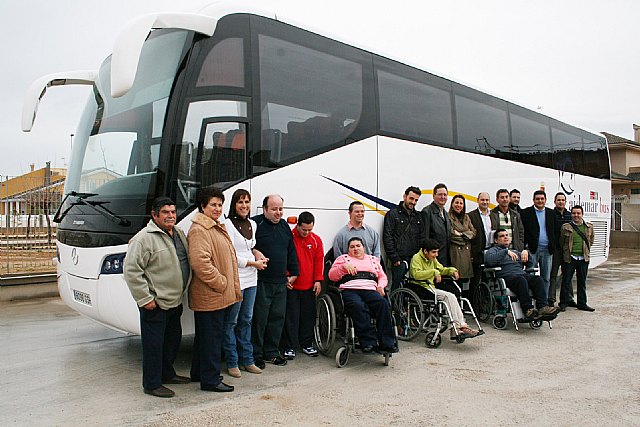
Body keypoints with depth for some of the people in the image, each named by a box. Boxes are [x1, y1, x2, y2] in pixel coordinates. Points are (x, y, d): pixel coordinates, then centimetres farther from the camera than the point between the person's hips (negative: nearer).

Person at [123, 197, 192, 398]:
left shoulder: (178, 233, 9)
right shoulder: (144, 238, -17)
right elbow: (131, 270, -20)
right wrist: (145, 298, -19)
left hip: (174, 301, 9)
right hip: (155, 305, -9)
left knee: (173, 338, 21)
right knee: (154, 344, 2)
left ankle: (167, 374, 39)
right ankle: (151, 384, 16)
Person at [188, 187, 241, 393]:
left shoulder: (219, 228, 18)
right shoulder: (199, 230, -15)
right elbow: (200, 262, -26)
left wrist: (233, 287, 18)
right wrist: (221, 283, -19)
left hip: (223, 295, 10)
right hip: (210, 297, -10)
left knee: (205, 336, 20)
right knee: (211, 337, -1)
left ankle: (199, 373, 33)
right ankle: (210, 380, 11)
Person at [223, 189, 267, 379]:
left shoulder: (252, 224, 12)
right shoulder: (228, 224, -10)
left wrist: (257, 253, 4)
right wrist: (253, 263, -8)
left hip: (251, 279, 7)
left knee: (246, 320, 14)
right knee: (231, 322, 3)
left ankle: (247, 360, 24)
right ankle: (232, 363, 13)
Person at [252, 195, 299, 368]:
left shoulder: (284, 225, 14)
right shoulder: (255, 224, -8)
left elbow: (291, 251, 19)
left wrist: (293, 273, 17)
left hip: (280, 282, 7)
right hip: (261, 282, -6)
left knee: (278, 317, 11)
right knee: (259, 318, -1)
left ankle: (271, 352, 24)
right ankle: (256, 354, 13)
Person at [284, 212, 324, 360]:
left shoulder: (316, 240, 4)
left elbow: (319, 261, 7)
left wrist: (318, 280, 1)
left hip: (309, 286, 3)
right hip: (291, 286, -3)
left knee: (308, 316, 10)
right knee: (291, 317, 2)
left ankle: (307, 344, 24)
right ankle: (290, 347, 11)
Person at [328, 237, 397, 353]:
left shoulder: (373, 259, 32)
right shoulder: (343, 258, 25)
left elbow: (382, 277, 28)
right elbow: (332, 275, 13)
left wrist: (381, 286, 6)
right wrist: (344, 266, -3)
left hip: (370, 290, 2)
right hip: (350, 290, -2)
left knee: (383, 303, -31)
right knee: (358, 306, -38)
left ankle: (387, 343, -31)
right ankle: (369, 343, -35)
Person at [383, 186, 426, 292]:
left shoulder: (418, 216, 18)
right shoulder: (393, 214, 1)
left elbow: (423, 238, 19)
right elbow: (387, 238, -6)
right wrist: (394, 258, -11)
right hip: (400, 260, -5)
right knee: (397, 288, -4)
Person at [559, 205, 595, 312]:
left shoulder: (589, 227, 7)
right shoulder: (566, 227, -1)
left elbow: (591, 241, 20)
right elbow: (561, 242, 8)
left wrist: (585, 250, 13)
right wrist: (566, 251, 7)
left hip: (583, 259, 3)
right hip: (569, 258, -3)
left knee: (582, 282, 11)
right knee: (566, 281, 2)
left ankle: (582, 303, 21)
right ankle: (563, 303, 11)